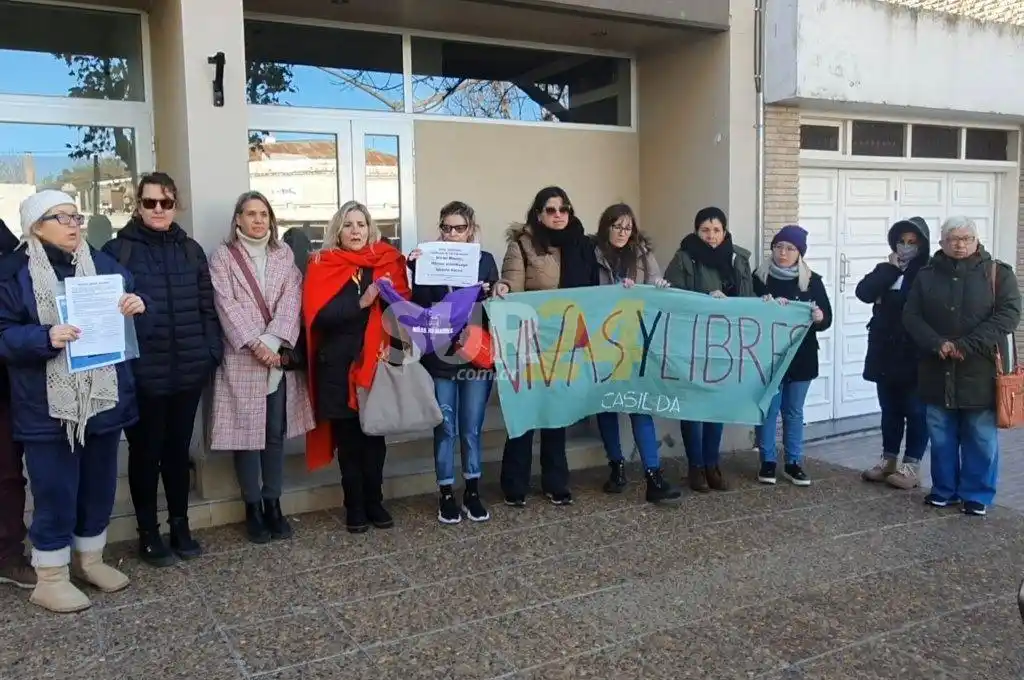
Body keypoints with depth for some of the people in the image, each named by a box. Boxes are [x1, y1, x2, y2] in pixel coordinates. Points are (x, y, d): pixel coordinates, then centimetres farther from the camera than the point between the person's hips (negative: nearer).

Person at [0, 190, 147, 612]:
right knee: (56, 494, 2)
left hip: (104, 400, 5)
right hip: (48, 408, -4)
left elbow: (135, 328, 13)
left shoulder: (103, 265, 8)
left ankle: (89, 559, 34)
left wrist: (137, 308, -10)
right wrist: (45, 337, -25)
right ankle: (50, 579, 18)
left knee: (99, 487, 15)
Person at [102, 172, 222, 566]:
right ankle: (148, 532, 23)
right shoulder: (117, 250, -3)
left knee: (178, 450, 14)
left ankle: (180, 526, 28)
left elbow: (207, 307, 10)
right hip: (141, 372, -3)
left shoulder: (191, 250, 9)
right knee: (145, 453, 9)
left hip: (188, 370, 3)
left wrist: (212, 352, 2)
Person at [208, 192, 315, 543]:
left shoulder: (284, 255, 10)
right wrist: (255, 344, -19)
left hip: (279, 357, 3)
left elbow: (292, 299, -2)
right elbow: (227, 305, -9)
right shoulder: (223, 257, 2)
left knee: (276, 433, 7)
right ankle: (253, 507, 13)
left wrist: (272, 341, -15)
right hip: (242, 358, -3)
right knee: (247, 432, 1)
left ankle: (273, 502, 18)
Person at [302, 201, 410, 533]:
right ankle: (355, 507, 17)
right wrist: (360, 303, -20)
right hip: (339, 365, -2)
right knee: (348, 438, 5)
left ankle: (374, 502, 20)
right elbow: (318, 315, -12)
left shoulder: (386, 260, 8)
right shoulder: (322, 265, 1)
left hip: (376, 361, 2)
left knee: (374, 434, 6)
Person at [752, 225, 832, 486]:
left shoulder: (812, 281, 1)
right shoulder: (760, 278, -2)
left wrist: (819, 317, -23)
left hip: (801, 356, 2)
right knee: (769, 409, 3)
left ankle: (793, 463, 20)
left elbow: (827, 317, 0)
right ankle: (768, 462, 14)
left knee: (794, 411, 11)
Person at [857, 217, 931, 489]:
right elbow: (864, 292, -6)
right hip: (885, 352, 5)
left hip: (914, 354, -5)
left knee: (915, 411, 5)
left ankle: (911, 466, 12)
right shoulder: (886, 268, 11)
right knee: (890, 410, 15)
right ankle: (888, 460, 26)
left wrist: (887, 299, -13)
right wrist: (890, 269, -9)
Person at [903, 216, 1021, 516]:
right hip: (938, 371, 2)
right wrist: (937, 344, -16)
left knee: (981, 438, 5)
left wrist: (967, 346, -19)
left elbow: (1008, 314, -10)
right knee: (941, 436, 11)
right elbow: (911, 316, 1)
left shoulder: (997, 273, 0)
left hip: (980, 372, -2)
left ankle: (977, 495, 19)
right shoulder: (927, 274, 7)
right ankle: (944, 489, 26)